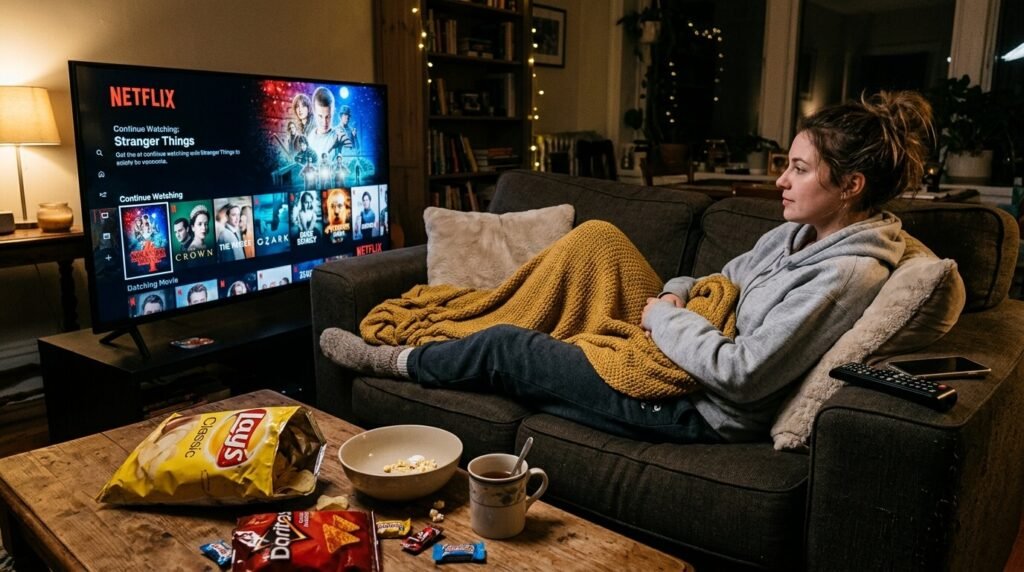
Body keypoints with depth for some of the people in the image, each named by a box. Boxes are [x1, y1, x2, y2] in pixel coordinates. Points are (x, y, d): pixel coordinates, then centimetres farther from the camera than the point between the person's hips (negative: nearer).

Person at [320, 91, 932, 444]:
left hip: (705, 412, -9)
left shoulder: (849, 272, -22)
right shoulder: (800, 233, 7)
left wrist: (666, 319, -15)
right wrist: (677, 293, -1)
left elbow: (743, 375, -27)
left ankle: (390, 360, 22)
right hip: (689, 370, 9)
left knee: (508, 349, -4)